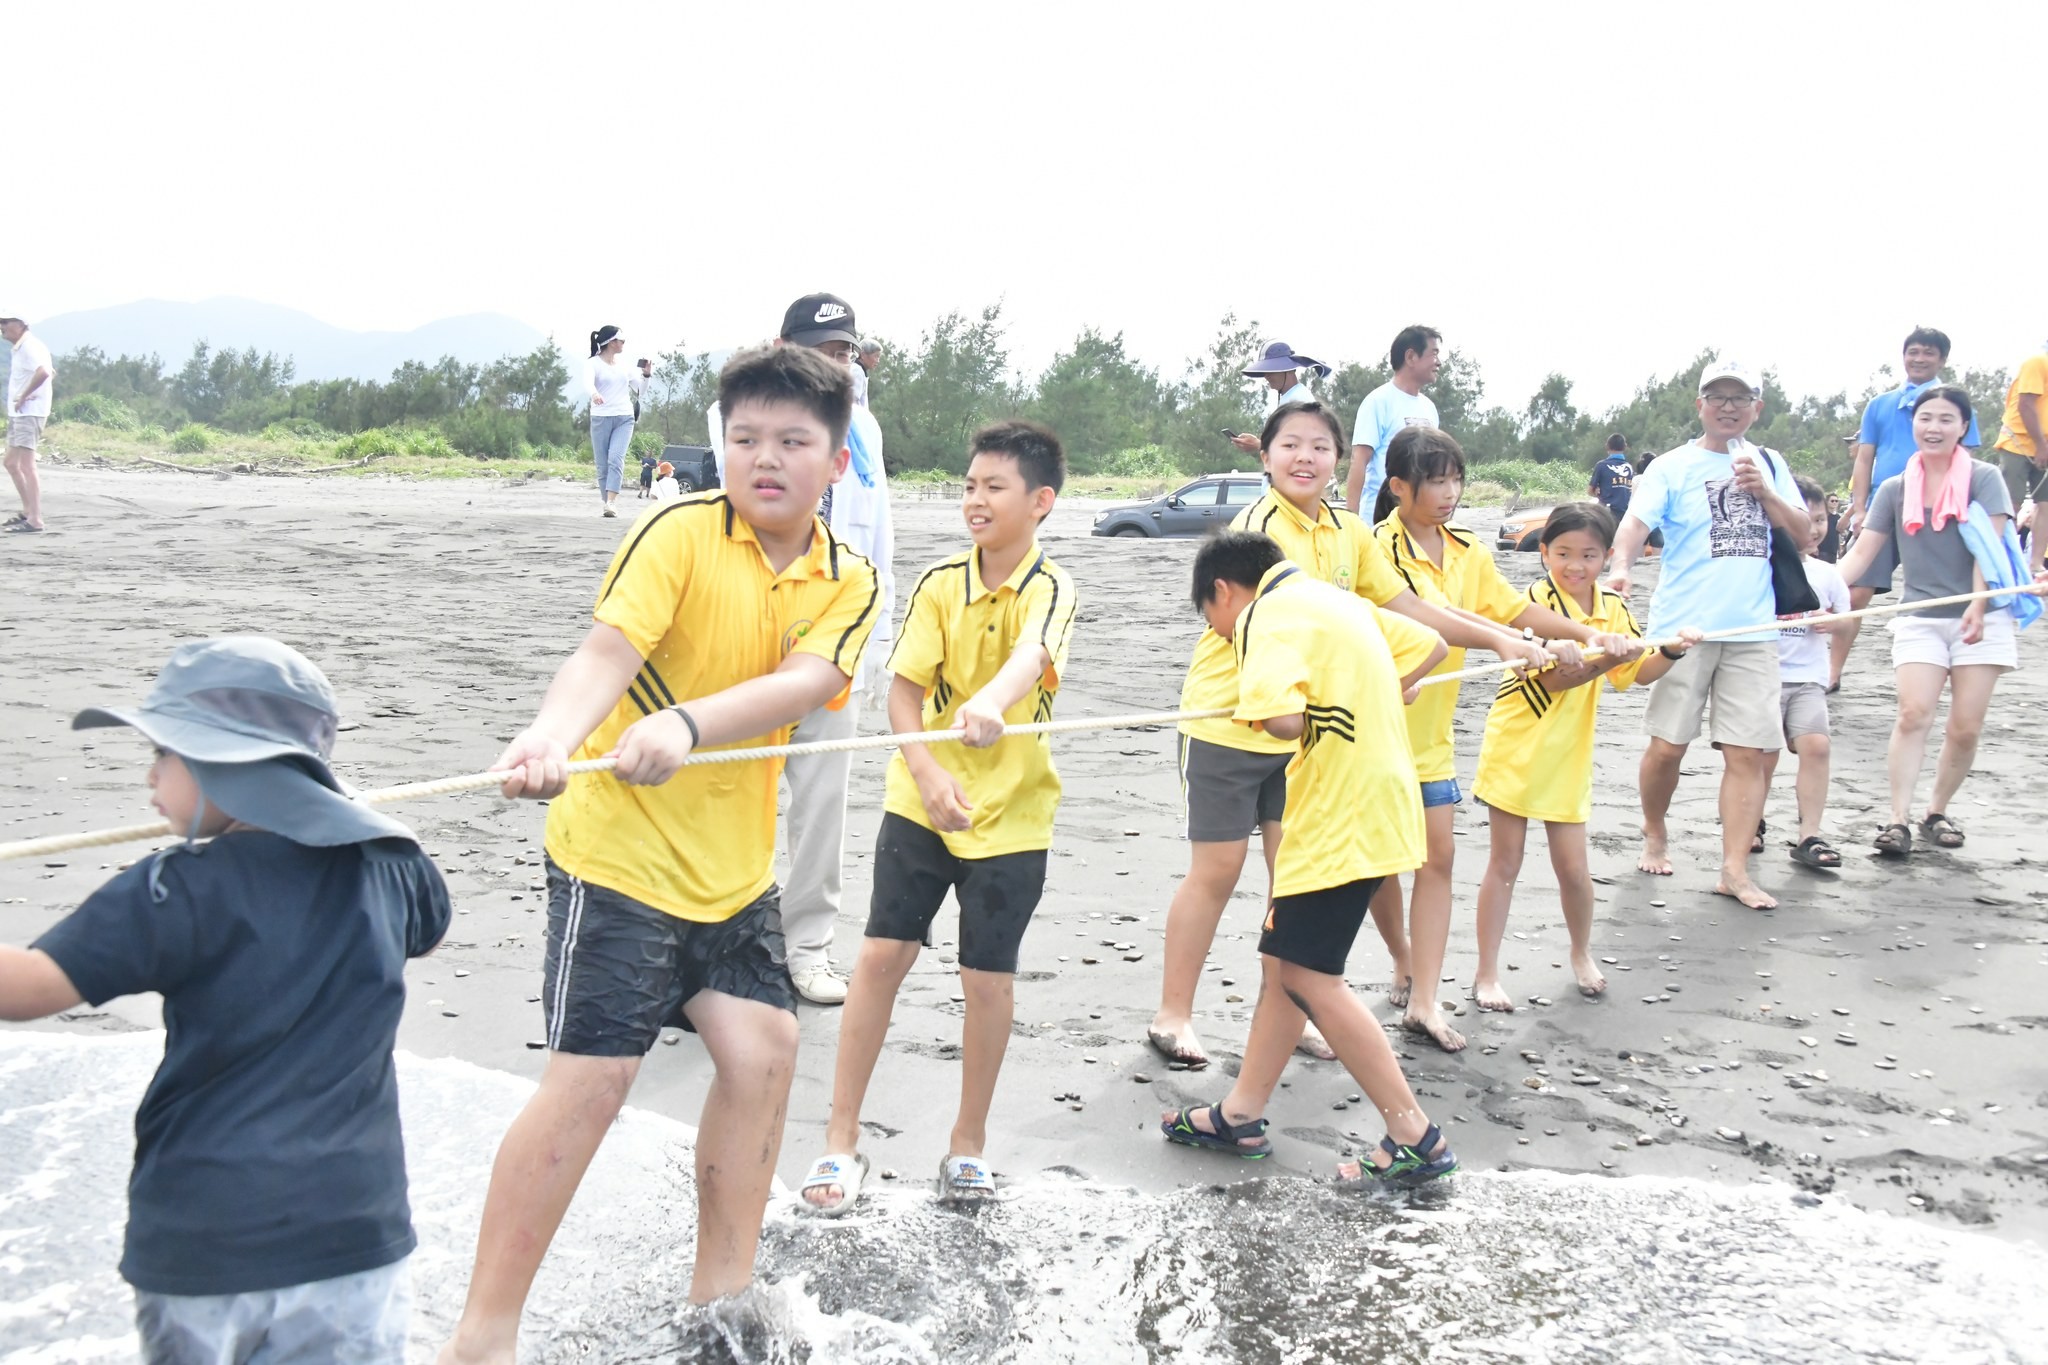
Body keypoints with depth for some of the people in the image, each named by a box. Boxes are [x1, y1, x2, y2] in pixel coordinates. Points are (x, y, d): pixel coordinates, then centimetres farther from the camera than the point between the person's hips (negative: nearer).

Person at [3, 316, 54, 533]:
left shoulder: (29, 346, -15)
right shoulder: (20, 347, 16)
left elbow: (44, 372, -35)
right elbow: (51, 372, 30)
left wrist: (24, 396, -25)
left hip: (29, 413, -11)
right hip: (18, 414, 11)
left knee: (26, 465, -11)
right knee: (11, 463, 18)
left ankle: (35, 519, -12)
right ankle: (28, 510, 27)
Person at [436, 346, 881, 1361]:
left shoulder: (848, 584, 0)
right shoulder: (680, 533, -13)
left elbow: (804, 683, -20)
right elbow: (607, 650, -28)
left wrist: (684, 725, -39)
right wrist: (549, 740, -49)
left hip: (734, 865, 6)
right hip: (619, 852, -5)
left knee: (763, 1049, 3)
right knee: (590, 1080, -8)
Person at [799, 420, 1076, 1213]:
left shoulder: (1050, 590, -12)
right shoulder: (940, 583, -3)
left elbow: (1030, 655, -35)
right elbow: (903, 689, -7)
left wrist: (992, 703, -57)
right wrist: (927, 772, -24)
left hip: (1010, 814, -2)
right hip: (920, 801, 2)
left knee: (988, 977, 4)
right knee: (881, 955, -1)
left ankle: (969, 1144, 24)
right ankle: (841, 1140, 11)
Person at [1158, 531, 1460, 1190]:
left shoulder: (1268, 617, -14)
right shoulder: (1334, 598, 15)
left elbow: (1284, 720, -31)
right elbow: (1429, 645, 23)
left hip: (1340, 816, -10)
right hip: (1369, 805, 10)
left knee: (1307, 977, -5)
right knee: (1283, 958, 14)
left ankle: (1416, 1139, 0)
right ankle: (1241, 1115, 23)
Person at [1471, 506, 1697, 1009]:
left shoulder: (1614, 607, 2)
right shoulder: (1537, 600, -14)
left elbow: (1638, 672, 0)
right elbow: (1552, 677, -22)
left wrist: (1671, 651, -18)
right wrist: (1603, 661, -37)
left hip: (1568, 756, 4)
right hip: (1516, 751, -4)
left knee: (1573, 866, 7)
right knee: (1505, 864, 4)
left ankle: (1582, 953, 34)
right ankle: (1487, 973, 14)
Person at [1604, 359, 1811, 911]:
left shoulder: (1768, 464, 15)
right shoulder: (1673, 467, 1)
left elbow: (1801, 531, 13)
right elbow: (1637, 520, -13)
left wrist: (1764, 493, -4)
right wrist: (1620, 568, -33)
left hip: (1753, 629, 3)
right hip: (1683, 627, -3)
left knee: (1750, 751, -2)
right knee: (1668, 744, 0)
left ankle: (1735, 869, 2)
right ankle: (1655, 837, 25)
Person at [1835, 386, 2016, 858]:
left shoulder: (1984, 477, 0)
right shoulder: (1896, 489, 7)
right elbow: (1862, 552, 6)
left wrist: (1978, 605, -22)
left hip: (1981, 618, -1)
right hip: (1919, 619, 1)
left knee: (1966, 726, -2)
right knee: (1914, 713, -15)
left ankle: (1937, 812, 15)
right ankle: (1898, 819, -17)